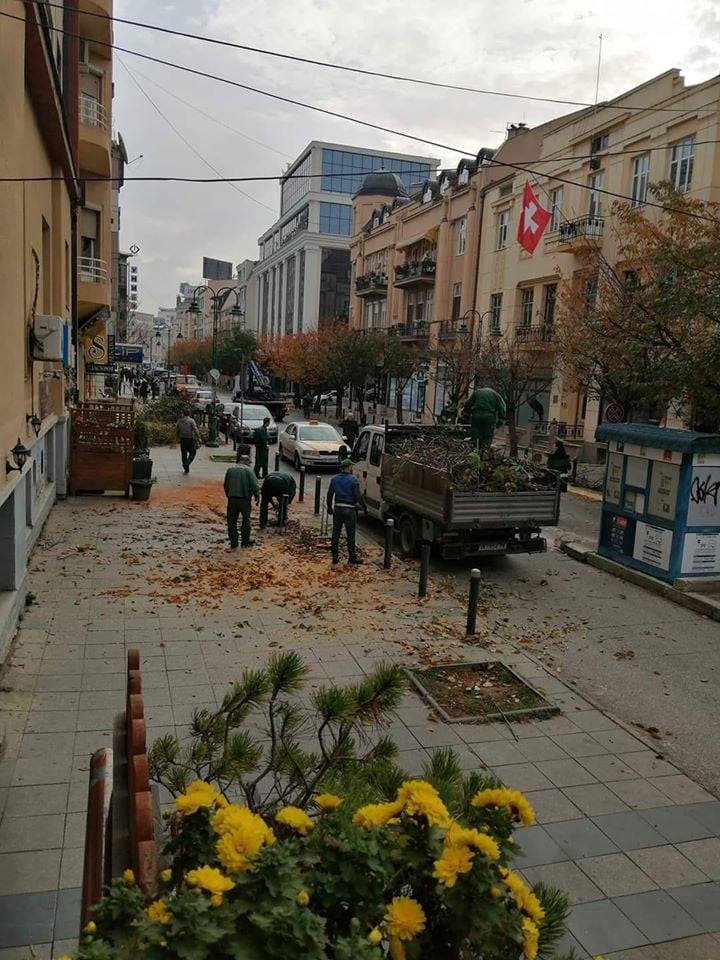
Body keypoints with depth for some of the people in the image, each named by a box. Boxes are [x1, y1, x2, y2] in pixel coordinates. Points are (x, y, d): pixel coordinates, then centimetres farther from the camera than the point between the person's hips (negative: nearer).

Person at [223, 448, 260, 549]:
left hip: (232, 499, 3)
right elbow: (254, 485, -13)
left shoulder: (230, 469, 7)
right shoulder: (248, 470, -5)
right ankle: (245, 541, 18)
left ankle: (233, 543, 7)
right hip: (244, 499, -3)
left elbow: (225, 485, 14)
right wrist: (257, 496, 0)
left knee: (232, 521, 8)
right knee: (246, 520, 12)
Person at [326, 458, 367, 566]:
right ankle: (353, 558, 12)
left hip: (337, 509, 5)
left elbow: (329, 494, 8)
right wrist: (364, 506, 3)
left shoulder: (334, 479, 5)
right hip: (349, 510, -5)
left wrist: (329, 508, 19)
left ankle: (335, 558, 16)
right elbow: (358, 496, -12)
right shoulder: (353, 480, -11)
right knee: (350, 535, 5)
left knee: (336, 534, 11)